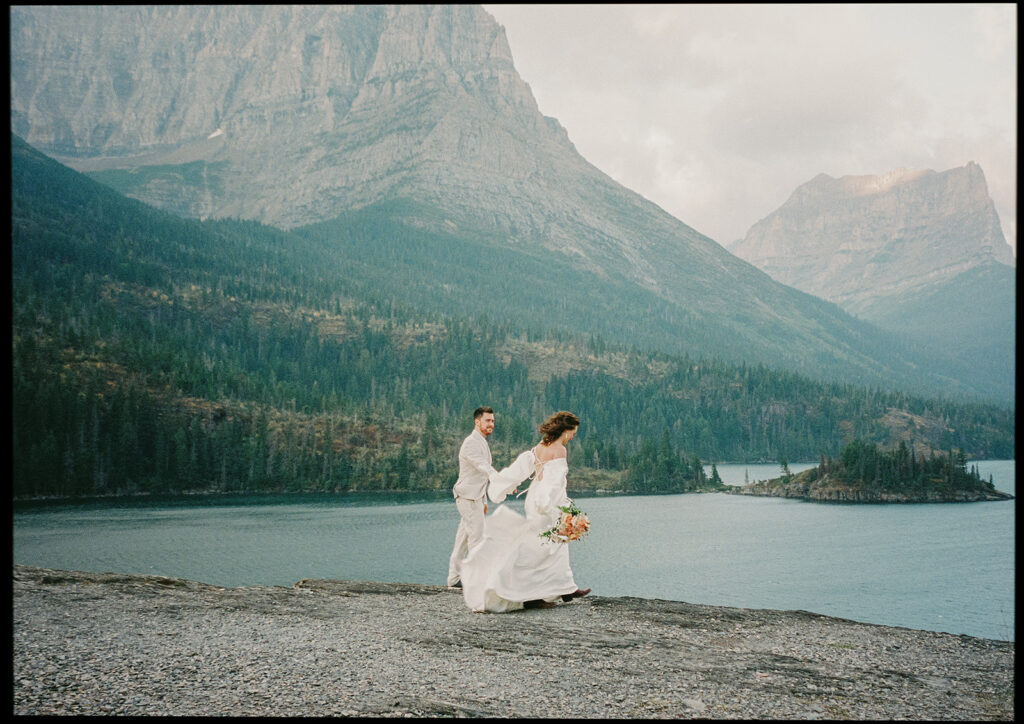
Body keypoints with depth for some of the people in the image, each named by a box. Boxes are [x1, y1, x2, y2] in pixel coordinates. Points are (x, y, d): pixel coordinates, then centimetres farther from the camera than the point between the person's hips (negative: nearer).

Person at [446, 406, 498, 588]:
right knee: (476, 537, -9)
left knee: (463, 537, 11)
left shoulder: (482, 443, 19)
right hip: (468, 497, -10)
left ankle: (454, 578, 16)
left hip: (475, 497, 10)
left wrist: (484, 500, 25)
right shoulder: (471, 442, -15)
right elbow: (484, 467, -29)